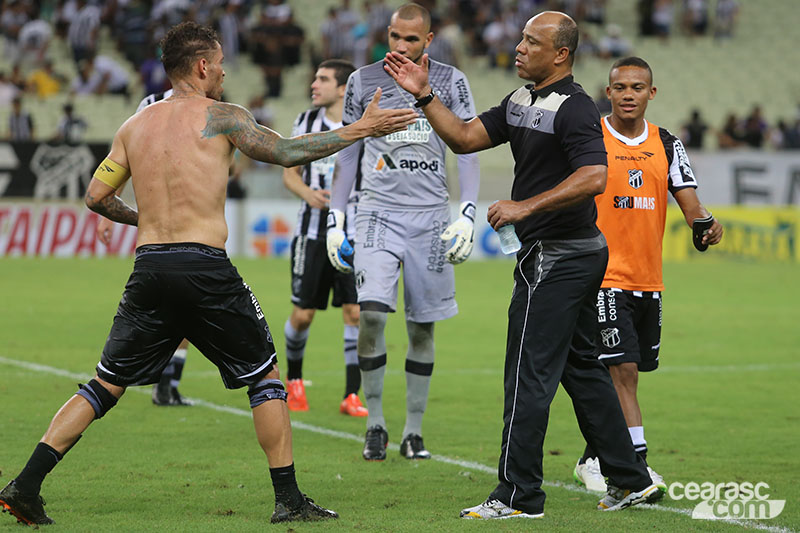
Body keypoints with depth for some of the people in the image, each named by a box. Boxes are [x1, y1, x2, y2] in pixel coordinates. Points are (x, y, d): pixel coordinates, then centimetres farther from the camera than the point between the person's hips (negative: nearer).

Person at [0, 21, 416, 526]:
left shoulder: (135, 126, 14)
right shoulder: (222, 116, 0)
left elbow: (96, 196, 14)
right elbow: (287, 152, 3)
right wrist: (359, 129, 11)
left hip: (149, 267, 4)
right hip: (206, 267, -4)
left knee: (107, 385, 12)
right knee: (265, 376, 11)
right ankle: (289, 498, 8)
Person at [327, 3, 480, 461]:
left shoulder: (450, 82, 4)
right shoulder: (364, 82, 6)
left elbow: (468, 152, 3)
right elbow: (347, 154, 13)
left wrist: (467, 215, -8)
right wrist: (335, 219, 8)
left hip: (430, 217, 0)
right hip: (379, 212, 0)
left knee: (423, 327, 3)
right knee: (372, 314, -17)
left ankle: (414, 432, 14)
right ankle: (375, 424, -3)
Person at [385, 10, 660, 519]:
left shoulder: (573, 108, -17)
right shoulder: (521, 101, 13)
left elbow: (594, 178, -27)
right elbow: (466, 138, 12)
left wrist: (525, 207, -26)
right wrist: (425, 95, 2)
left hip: (557, 257, -10)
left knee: (529, 374, -7)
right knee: (583, 369, 15)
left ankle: (519, 496, -3)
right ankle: (631, 480, 21)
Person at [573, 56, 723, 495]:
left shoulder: (667, 145, 8)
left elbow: (689, 203, 2)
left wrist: (706, 225, -20)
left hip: (648, 279, 5)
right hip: (603, 277, -5)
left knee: (623, 375, 12)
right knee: (622, 370, -14)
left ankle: (592, 460, 26)